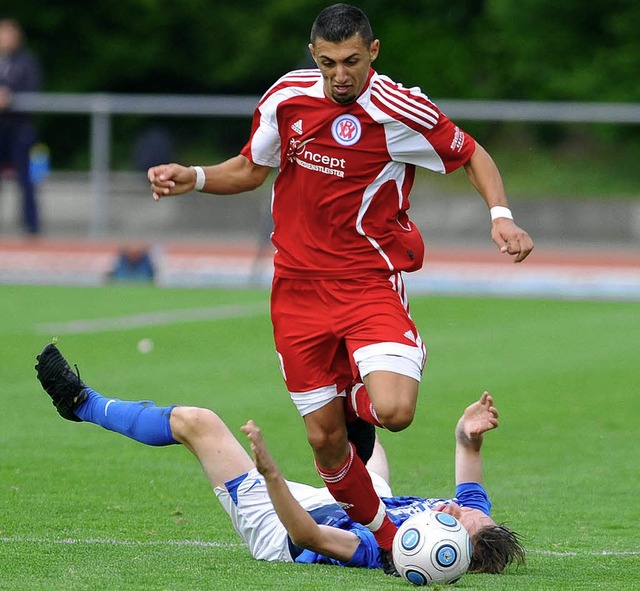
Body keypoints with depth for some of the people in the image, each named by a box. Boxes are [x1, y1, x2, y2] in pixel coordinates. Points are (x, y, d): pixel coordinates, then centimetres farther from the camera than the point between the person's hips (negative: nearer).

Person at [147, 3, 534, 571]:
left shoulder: (401, 111, -12)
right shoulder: (286, 97, 1)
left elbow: (472, 155, 3)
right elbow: (251, 169, 17)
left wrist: (501, 216, -12)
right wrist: (193, 178, 0)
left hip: (371, 281, -3)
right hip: (298, 285, 3)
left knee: (393, 411, -25)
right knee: (324, 437, 2)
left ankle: (358, 400, 13)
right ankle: (383, 534, 24)